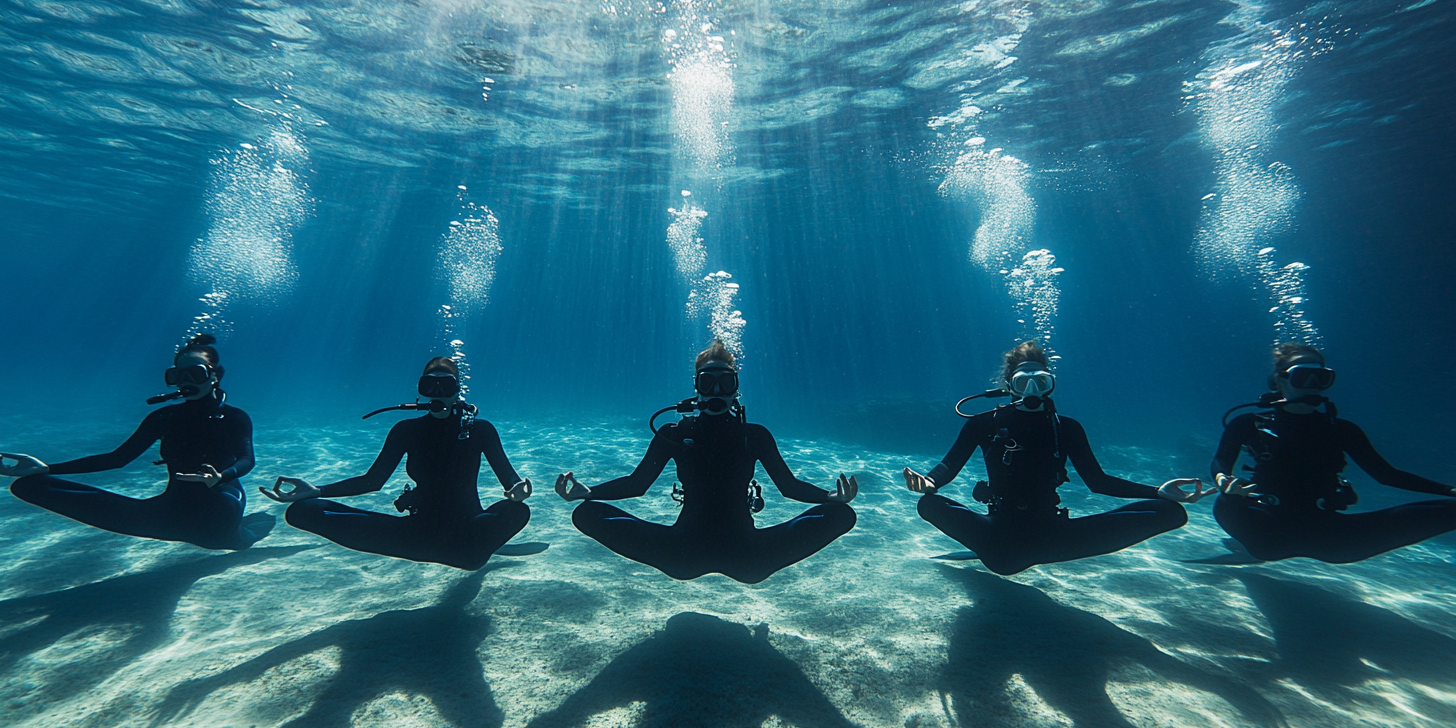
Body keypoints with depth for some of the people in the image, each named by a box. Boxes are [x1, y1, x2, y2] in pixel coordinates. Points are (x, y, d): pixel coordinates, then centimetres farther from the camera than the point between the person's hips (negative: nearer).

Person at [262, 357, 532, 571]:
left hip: (465, 535, -2)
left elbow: (510, 479, -9)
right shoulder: (407, 430, 3)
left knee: (519, 511, -37)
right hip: (419, 530, 2)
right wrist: (315, 490, -10)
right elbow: (373, 480, 5)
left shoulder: (479, 429, -5)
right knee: (302, 510, -8)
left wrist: (519, 489, -33)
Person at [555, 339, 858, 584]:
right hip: (686, 552, 1)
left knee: (841, 514, -15)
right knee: (587, 513, -15)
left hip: (744, 553, 0)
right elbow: (637, 483, 6)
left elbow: (789, 486, 6)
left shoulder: (755, 436, 4)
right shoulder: (674, 434, 4)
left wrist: (832, 496, -12)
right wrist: (585, 492, -9)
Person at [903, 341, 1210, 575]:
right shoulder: (986, 423, -2)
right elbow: (949, 466, -4)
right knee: (929, 505, -30)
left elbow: (1097, 480, 12)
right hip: (1001, 538, -2)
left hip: (1050, 534, 2)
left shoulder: (1066, 428, 7)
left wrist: (1158, 491, -1)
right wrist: (928, 482, -27)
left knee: (1170, 512, -8)